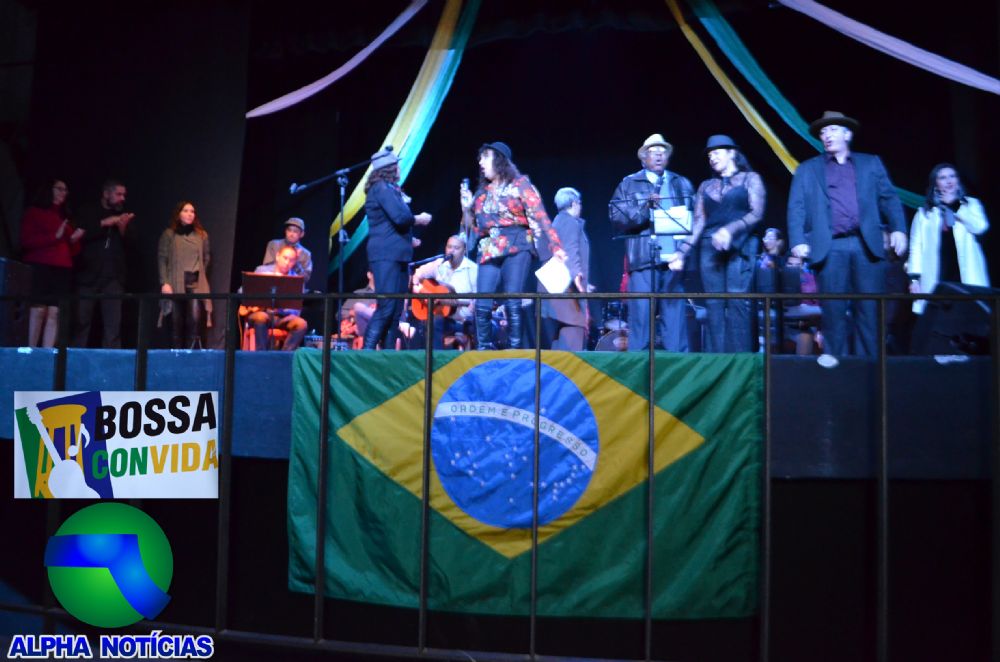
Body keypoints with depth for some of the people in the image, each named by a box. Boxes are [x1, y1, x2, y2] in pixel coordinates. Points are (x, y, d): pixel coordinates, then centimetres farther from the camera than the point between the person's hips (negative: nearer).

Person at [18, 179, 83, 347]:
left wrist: (74, 240, 3)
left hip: (63, 270, 4)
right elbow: (27, 241, -4)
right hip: (39, 268, -4)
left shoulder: (64, 217, 23)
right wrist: (55, 236, -11)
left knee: (54, 313, -6)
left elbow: (73, 251, 24)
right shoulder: (33, 213, 8)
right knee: (38, 310, -14)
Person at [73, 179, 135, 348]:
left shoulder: (124, 216, 16)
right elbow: (78, 236, -6)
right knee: (82, 322, -1)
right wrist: (103, 224, -12)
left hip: (113, 277, 1)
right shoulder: (88, 212, 10)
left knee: (113, 324, -5)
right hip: (88, 275, -1)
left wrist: (123, 230, -9)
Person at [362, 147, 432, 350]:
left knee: (395, 310, 7)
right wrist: (419, 219, -1)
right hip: (386, 255, -10)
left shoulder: (388, 188, 22)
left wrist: (409, 239, 11)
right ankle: (367, 351, -17)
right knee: (386, 307, -16)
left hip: (395, 254, 10)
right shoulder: (382, 187, -7)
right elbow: (401, 217, -18)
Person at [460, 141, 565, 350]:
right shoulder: (482, 192, 19)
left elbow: (539, 217, -4)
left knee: (512, 303, -11)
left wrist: (555, 247, -13)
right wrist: (467, 208, 6)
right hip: (489, 251, 5)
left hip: (516, 247, -5)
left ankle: (515, 349, -3)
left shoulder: (520, 184, 4)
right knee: (482, 305, -5)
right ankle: (484, 349, 4)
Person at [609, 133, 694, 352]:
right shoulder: (629, 184, 12)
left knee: (675, 317, 1)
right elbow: (616, 217, 0)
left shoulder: (683, 184, 19)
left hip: (674, 259, 2)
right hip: (643, 259, -2)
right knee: (641, 316, -4)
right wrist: (644, 208, -14)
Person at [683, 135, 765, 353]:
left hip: (739, 247, -3)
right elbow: (698, 222, 12)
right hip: (709, 248, 4)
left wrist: (730, 229, -18)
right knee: (714, 304, -2)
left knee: (736, 301, -12)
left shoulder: (750, 179, 9)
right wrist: (682, 252, -1)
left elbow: (757, 213, -3)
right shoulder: (706, 186, 19)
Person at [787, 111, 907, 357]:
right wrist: (798, 241, -8)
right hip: (830, 249, -1)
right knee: (834, 311, -2)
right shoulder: (807, 169, 17)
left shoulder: (871, 163, 20)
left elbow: (889, 198, 12)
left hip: (867, 245, 1)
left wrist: (898, 229, -4)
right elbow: (796, 208, 7)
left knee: (871, 310, -3)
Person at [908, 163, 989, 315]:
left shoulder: (971, 204, 16)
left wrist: (955, 206, -2)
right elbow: (916, 246, 7)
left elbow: (980, 226, -5)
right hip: (936, 280, 0)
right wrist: (914, 277, -4)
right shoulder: (924, 212, 15)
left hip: (967, 278, 0)